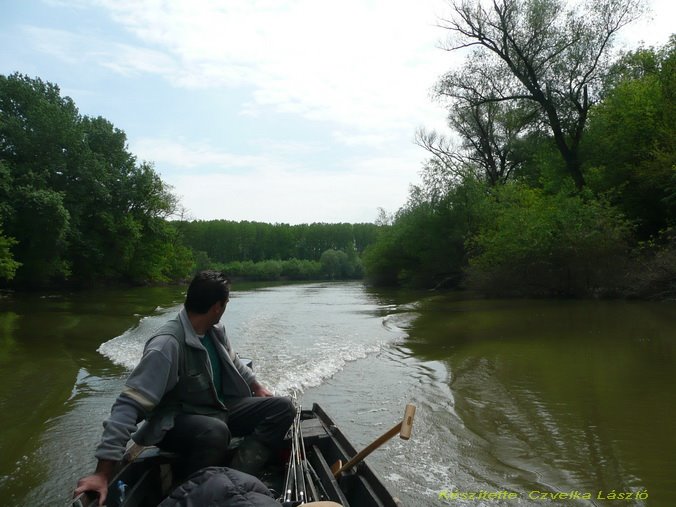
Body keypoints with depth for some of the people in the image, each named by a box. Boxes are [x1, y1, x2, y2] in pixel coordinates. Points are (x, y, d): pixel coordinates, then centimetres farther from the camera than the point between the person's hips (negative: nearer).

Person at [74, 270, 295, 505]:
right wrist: (103, 472, -38)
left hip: (219, 408, 8)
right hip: (176, 421, -8)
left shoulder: (215, 330, -2)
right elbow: (129, 404, -33)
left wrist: (255, 385, 12)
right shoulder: (167, 344, -27)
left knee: (282, 407, -7)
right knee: (215, 431, -40)